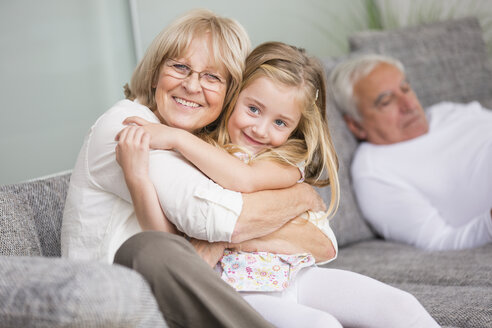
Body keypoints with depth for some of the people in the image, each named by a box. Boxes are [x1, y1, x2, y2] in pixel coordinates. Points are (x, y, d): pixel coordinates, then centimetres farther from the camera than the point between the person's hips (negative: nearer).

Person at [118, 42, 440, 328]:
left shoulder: (290, 157, 0)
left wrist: (178, 138, -24)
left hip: (298, 274, 3)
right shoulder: (199, 153, -1)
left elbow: (245, 178, -24)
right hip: (243, 289, -3)